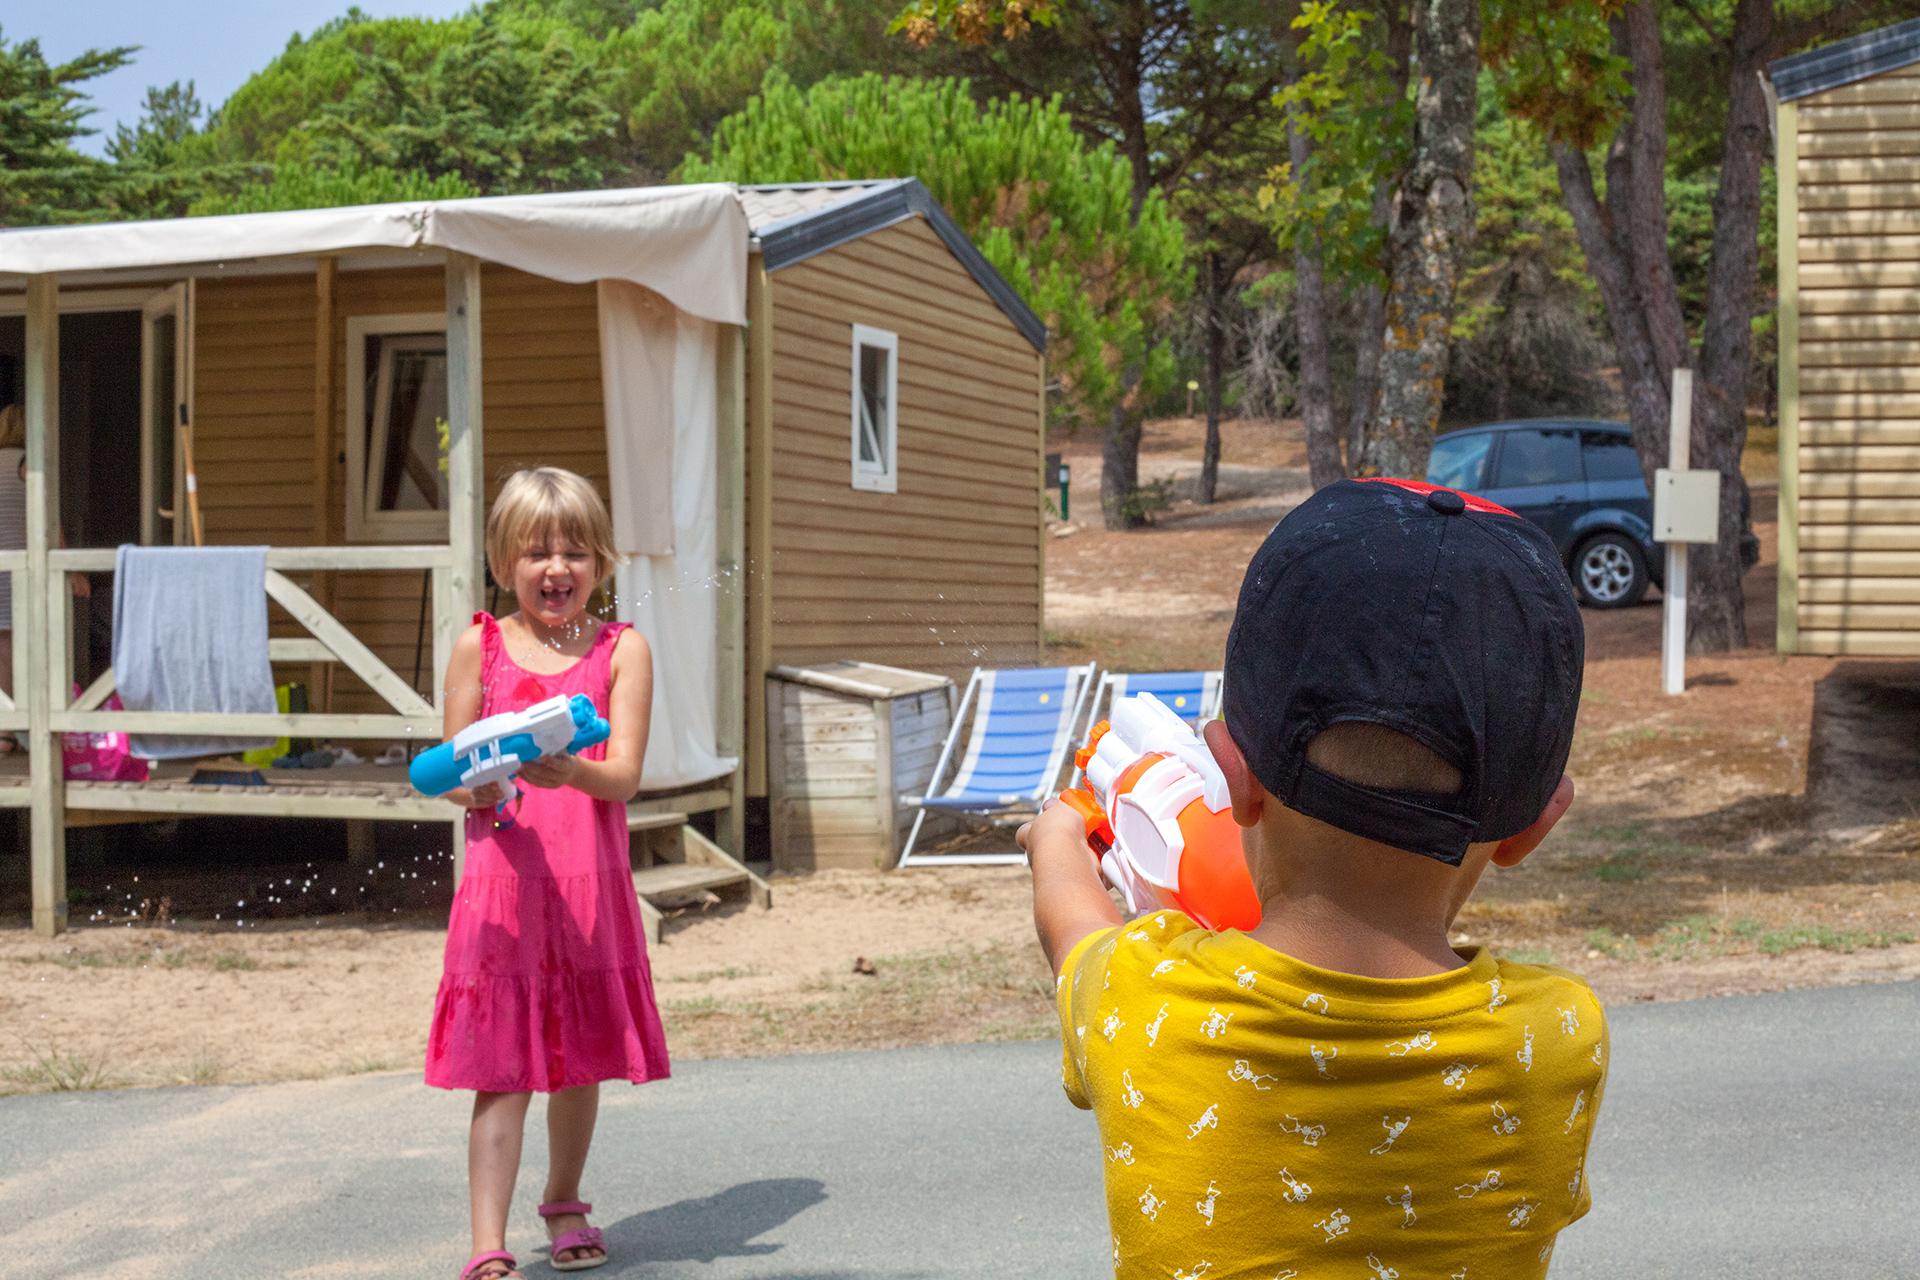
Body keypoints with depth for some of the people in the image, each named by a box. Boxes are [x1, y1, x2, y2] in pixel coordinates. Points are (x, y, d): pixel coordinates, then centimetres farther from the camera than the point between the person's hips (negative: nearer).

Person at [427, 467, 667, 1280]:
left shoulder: (621, 650, 1)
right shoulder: (480, 646, 3)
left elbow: (625, 775, -9)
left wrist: (571, 771, -30)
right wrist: (479, 789, -20)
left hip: (590, 879, 1)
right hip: (503, 877, -1)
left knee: (581, 1056, 13)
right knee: (502, 1064, -5)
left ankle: (564, 1204, 35)